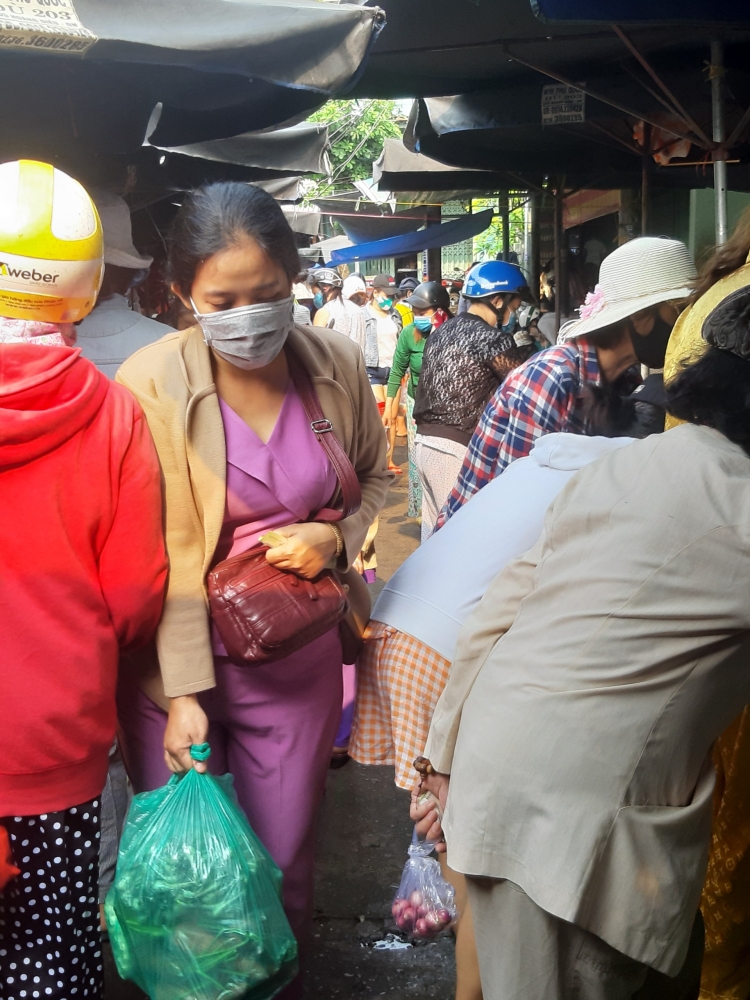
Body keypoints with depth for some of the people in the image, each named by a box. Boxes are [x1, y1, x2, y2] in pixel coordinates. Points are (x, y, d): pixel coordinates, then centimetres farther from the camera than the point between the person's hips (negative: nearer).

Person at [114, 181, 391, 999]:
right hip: (178, 658, -2)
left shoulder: (337, 364, -5)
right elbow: (154, 556, -14)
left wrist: (337, 537, -10)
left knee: (284, 866, 16)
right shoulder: (151, 382, -15)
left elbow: (377, 483, 11)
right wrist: (180, 692, -16)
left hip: (297, 658, 3)